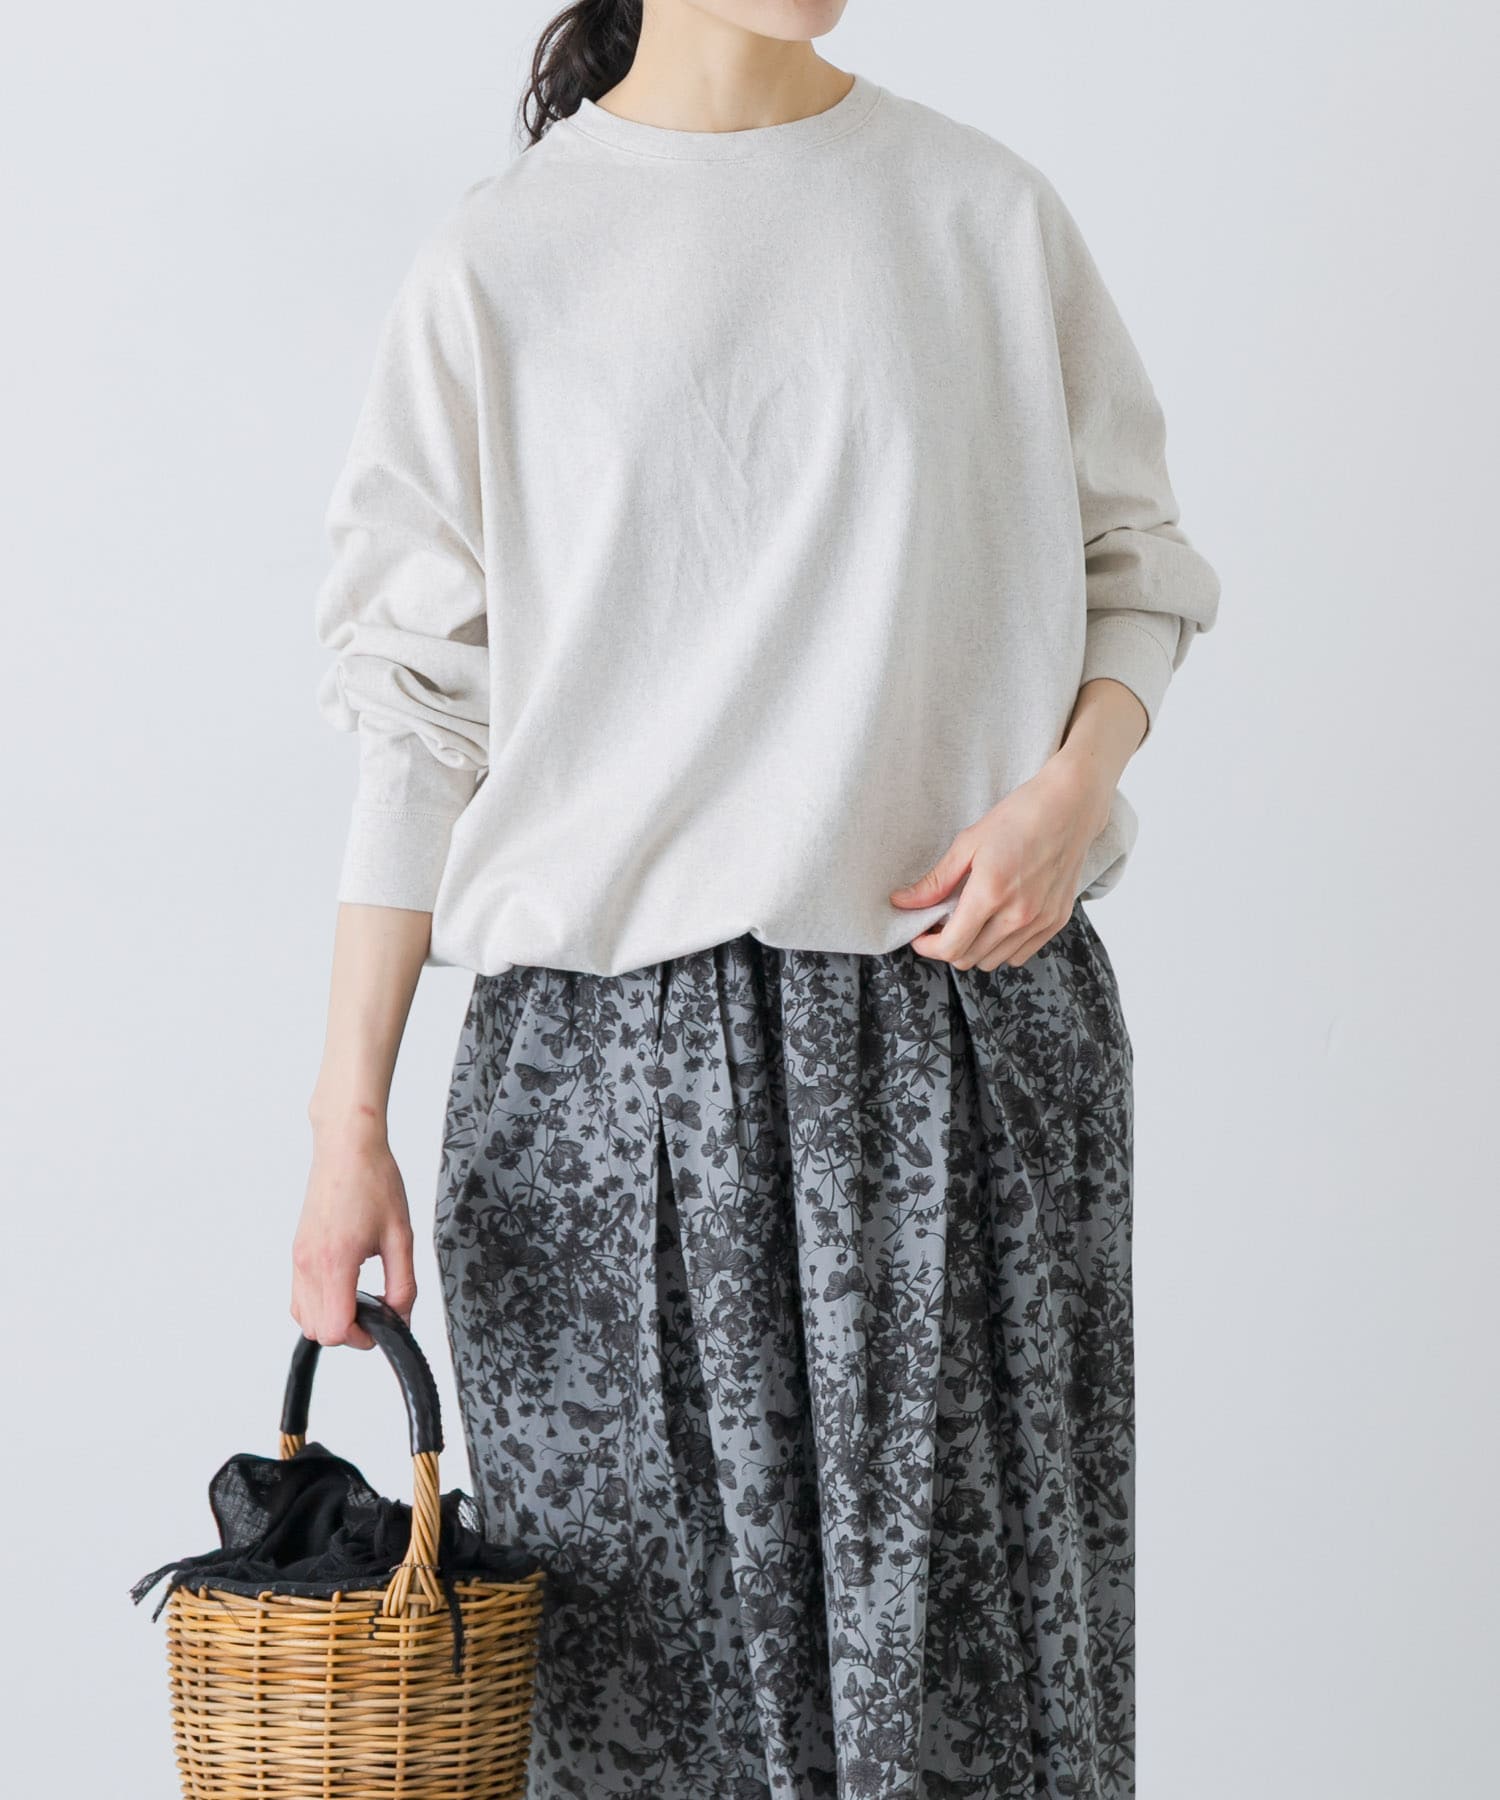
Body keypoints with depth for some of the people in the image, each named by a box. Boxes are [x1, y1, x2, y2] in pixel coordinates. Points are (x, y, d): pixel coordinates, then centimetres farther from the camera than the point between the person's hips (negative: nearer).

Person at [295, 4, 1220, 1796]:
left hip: (968, 1031, 1)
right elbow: (423, 708, 3)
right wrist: (346, 1120, -1)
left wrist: (1075, 787, -9)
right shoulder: (497, 259, 3)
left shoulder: (986, 210, 6)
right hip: (613, 1059, -1)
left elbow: (1132, 562, 13)